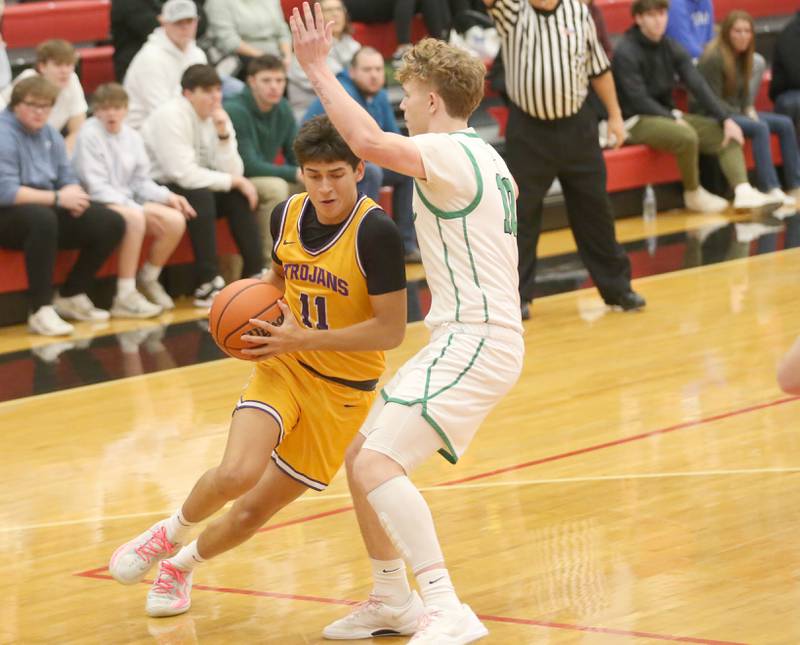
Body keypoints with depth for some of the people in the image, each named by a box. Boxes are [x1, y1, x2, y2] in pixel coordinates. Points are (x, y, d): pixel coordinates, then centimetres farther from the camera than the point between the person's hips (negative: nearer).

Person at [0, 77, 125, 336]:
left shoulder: (50, 134, 10)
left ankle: (71, 296, 9)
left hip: (48, 209, 8)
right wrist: (58, 198, -23)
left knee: (112, 223, -4)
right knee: (42, 217, -41)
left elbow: (68, 178, 11)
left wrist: (73, 195, -15)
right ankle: (41, 310, -35)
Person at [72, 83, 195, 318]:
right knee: (134, 218, -36)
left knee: (175, 220, -14)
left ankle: (148, 281, 10)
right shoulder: (89, 135, -10)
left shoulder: (132, 136, 10)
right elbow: (96, 188, -15)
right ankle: (125, 297, -29)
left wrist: (167, 196, -5)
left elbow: (141, 181, 15)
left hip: (129, 203, 7)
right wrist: (141, 209, -21)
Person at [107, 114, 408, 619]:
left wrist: (303, 338, -24)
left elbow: (392, 329, -21)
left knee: (256, 509, 3)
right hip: (283, 366, 3)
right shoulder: (287, 214, -3)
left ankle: (183, 563, 33)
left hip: (344, 387, -3)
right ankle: (172, 531, 8)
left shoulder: (375, 232, -22)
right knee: (236, 474, -23)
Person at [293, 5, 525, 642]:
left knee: (377, 464, -21)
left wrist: (318, 67, -25)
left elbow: (371, 142, -35)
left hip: (474, 343, -10)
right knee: (361, 454, 17)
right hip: (464, 338, 10)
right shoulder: (483, 155, 15)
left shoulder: (449, 153, -15)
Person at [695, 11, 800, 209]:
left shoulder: (741, 56, 9)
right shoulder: (714, 58, -17)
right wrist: (745, 118, -18)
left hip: (737, 112, 9)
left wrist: (750, 111, -3)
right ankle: (770, 189, -38)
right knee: (760, 128, -31)